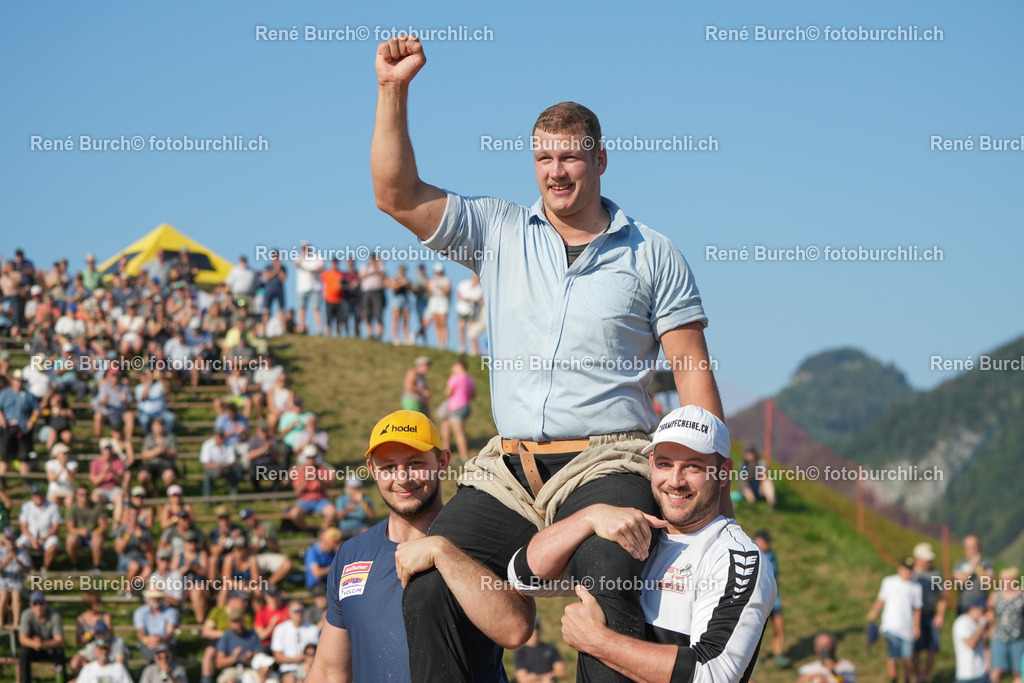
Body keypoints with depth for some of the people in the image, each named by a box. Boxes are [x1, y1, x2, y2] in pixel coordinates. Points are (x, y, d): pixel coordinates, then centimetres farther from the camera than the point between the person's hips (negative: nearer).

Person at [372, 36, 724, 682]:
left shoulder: (653, 256, 8)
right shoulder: (497, 231, 13)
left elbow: (695, 381, 6)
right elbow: (397, 195, 5)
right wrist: (394, 90, -3)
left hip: (607, 464, -3)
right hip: (508, 469, 3)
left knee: (608, 594, -32)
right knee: (429, 592, -17)